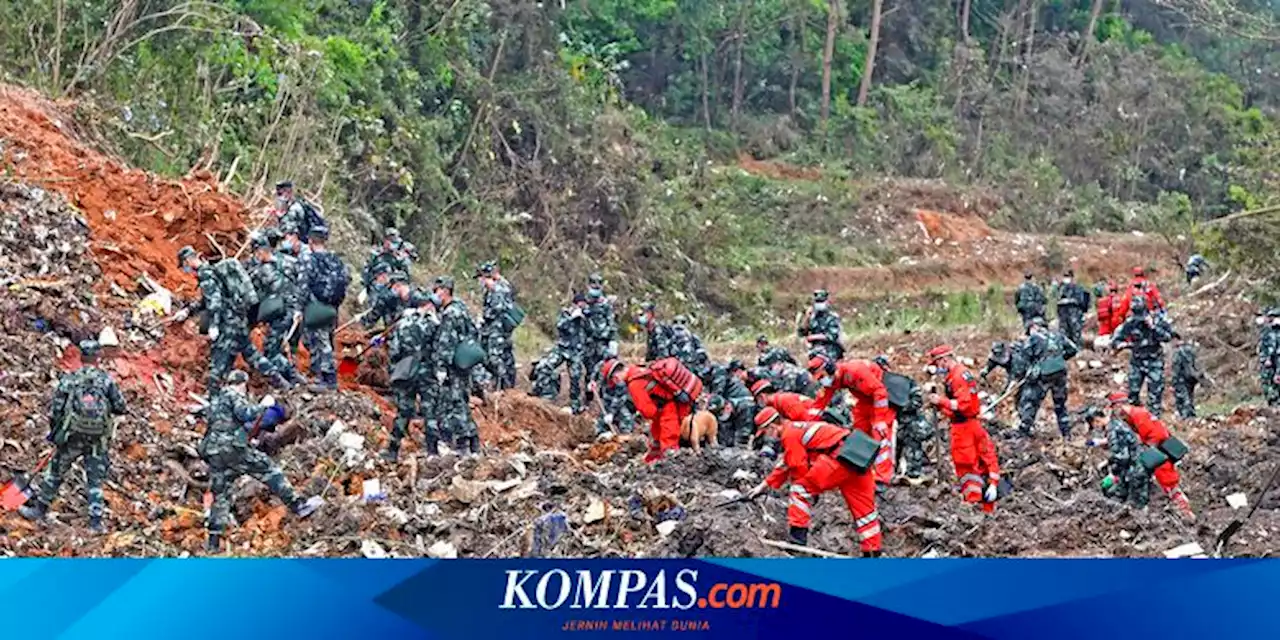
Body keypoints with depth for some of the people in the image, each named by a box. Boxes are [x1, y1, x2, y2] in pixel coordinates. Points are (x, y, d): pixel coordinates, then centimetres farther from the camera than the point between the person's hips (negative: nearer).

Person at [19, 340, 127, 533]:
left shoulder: (68, 380, -6)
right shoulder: (107, 380, -7)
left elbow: (54, 410, -3)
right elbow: (121, 407, -6)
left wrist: (55, 433, 13)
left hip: (72, 437, 0)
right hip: (99, 440, 0)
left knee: (55, 472, 17)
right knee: (95, 480, 9)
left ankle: (38, 508, 28)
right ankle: (96, 521, 5)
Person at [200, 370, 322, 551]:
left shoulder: (215, 401, 27)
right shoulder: (235, 395, 1)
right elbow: (245, 414, -16)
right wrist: (263, 405, -5)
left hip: (212, 452, 8)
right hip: (233, 447, -8)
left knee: (220, 496, 10)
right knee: (270, 470, -3)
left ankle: (214, 542, 7)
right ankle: (297, 505, -10)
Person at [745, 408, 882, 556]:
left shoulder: (789, 434, -2)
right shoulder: (796, 428, 28)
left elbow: (799, 467, -2)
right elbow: (784, 465, 37)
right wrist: (766, 484, 41)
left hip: (839, 455, -10)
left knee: (802, 489, 0)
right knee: (862, 505, 14)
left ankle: (797, 534, -2)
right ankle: (872, 552, 19)